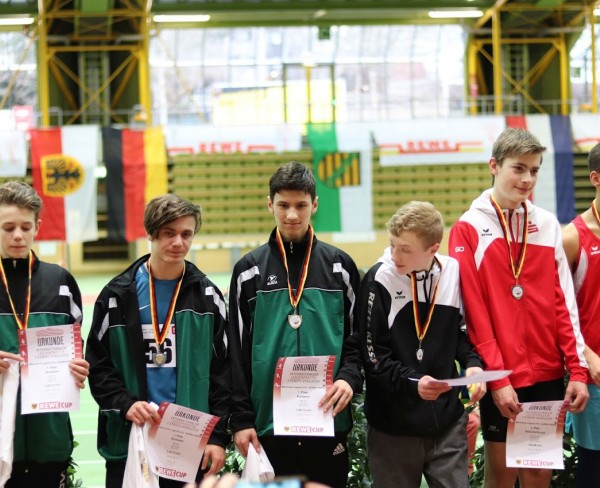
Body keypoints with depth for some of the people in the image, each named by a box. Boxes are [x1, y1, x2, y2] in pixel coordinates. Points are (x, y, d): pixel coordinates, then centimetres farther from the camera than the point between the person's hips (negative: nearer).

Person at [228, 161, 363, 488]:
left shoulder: (339, 266, 7)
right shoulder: (249, 270, 5)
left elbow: (357, 336, 10)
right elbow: (238, 350, 5)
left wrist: (349, 377, -10)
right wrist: (241, 418, -1)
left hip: (329, 423, 1)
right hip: (268, 423, 0)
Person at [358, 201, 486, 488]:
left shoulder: (454, 273, -2)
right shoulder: (380, 279, -12)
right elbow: (374, 356, -12)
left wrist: (472, 364, -7)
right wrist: (412, 383, -25)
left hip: (447, 420, 3)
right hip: (393, 425, -3)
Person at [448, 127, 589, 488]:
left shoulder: (548, 225, 7)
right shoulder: (470, 229, -4)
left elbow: (564, 303, 5)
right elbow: (473, 311, -9)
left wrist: (577, 369, -1)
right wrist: (496, 376, -13)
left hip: (547, 373, 3)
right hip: (500, 377, -3)